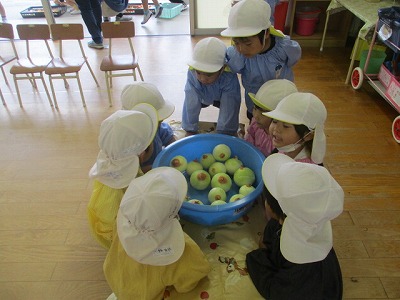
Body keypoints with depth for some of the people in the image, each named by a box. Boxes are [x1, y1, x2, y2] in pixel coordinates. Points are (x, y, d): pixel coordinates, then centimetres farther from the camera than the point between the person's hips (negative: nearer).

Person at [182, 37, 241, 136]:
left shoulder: (230, 78, -44)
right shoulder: (192, 74, -40)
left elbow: (228, 109, -41)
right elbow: (191, 105, -39)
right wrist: (190, 131, -35)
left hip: (223, 98, -2)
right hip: (204, 97, 2)